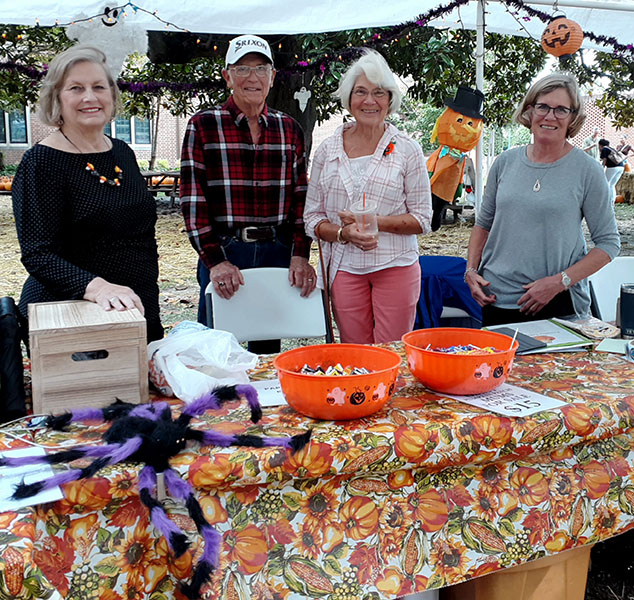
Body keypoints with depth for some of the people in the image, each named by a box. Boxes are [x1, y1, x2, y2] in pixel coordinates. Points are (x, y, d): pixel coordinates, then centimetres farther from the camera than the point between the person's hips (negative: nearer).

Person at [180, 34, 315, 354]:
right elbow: (192, 201, -5)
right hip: (223, 253, -3)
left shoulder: (289, 128, 10)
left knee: (268, 349, 11)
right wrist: (214, 261, -14)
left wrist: (300, 254, -3)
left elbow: (300, 196, 9)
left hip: (279, 253, 3)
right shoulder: (203, 126, 0)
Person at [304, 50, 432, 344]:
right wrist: (344, 233, -13)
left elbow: (423, 219, 0)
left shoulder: (407, 150, 1)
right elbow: (312, 217, 7)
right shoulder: (328, 150, 6)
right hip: (345, 267, 2)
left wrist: (375, 221, -15)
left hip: (395, 267, -1)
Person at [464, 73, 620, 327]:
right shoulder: (506, 162, 5)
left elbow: (608, 243, -4)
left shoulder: (586, 170, -5)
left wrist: (559, 282, -15)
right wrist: (471, 270, 1)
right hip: (497, 296, 3)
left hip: (557, 303, -3)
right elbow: (483, 223, 15)